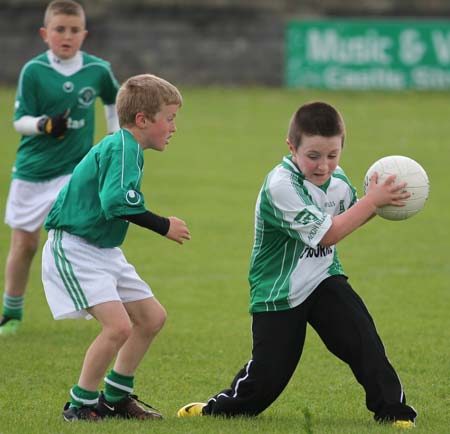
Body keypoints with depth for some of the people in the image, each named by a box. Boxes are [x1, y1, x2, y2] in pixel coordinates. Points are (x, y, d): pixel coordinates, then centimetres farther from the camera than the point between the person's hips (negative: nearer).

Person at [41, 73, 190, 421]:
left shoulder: (125, 147, 13)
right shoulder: (122, 147, -18)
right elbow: (117, 202, -31)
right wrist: (164, 226, -22)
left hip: (103, 251, 11)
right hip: (74, 251, -11)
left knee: (152, 317, 13)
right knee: (118, 325, -21)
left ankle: (115, 397, 24)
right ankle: (80, 405, -6)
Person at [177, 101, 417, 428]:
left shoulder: (337, 180, -1)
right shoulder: (281, 185, -25)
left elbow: (349, 215, 22)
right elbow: (326, 233, -28)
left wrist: (378, 204, 1)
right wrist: (372, 201, -25)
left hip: (323, 279, 5)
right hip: (278, 294, -5)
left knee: (362, 337, -18)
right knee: (267, 376, -1)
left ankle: (393, 411, -10)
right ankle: (218, 409, 26)